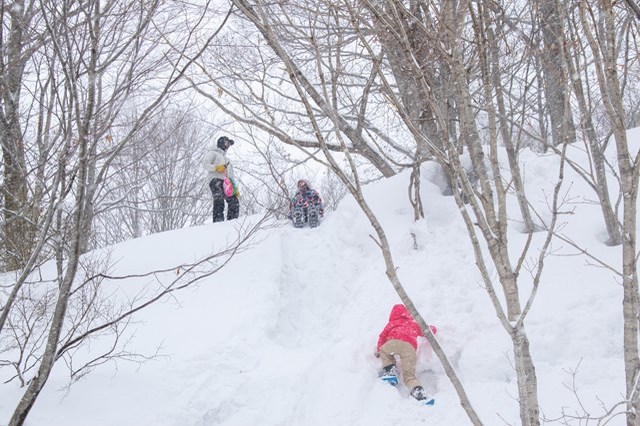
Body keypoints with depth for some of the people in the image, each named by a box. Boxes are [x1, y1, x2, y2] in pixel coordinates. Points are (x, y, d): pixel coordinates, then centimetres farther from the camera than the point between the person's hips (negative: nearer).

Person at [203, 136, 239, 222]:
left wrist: (235, 188, 17)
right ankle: (218, 221, -40)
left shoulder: (226, 159, 40)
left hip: (226, 183, 7)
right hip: (216, 180, -7)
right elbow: (205, 164, 2)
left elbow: (231, 176, 32)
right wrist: (217, 168, -12)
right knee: (219, 201, -28)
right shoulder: (213, 153, 19)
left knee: (234, 203, -15)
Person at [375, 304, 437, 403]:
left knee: (384, 350, 32)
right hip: (410, 347, 1)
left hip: (394, 342, -1)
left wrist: (378, 350, 46)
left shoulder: (392, 323, 34)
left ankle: (390, 370, 10)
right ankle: (419, 392, -26)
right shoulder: (414, 324, 38)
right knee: (409, 375, 2)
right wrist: (432, 328, 68)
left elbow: (383, 336, 31)